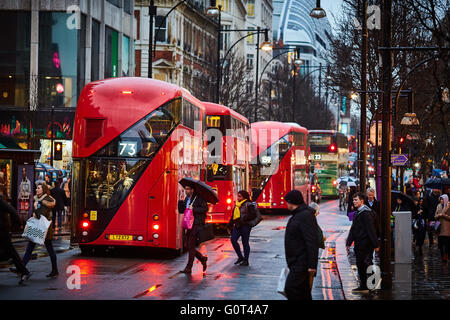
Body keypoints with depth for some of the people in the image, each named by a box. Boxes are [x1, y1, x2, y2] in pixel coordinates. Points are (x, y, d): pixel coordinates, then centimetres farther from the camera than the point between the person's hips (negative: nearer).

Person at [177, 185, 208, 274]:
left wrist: (193, 208, -20)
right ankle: (202, 259, 25)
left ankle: (188, 268, -4)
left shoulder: (198, 198, -8)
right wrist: (180, 202, -3)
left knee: (191, 245, -9)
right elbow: (181, 211, 14)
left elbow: (205, 208, -17)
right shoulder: (186, 199, 15)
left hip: (197, 225, -8)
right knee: (188, 246, 8)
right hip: (189, 225, 8)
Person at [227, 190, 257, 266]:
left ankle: (246, 260, 7)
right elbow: (233, 216, 21)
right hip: (237, 226, 7)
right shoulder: (237, 205, 16)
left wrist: (244, 219, -17)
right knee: (233, 239, -3)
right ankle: (240, 257, 9)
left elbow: (253, 215, -12)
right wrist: (230, 226, 19)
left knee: (245, 243, -1)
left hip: (245, 226, -7)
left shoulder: (248, 205, -7)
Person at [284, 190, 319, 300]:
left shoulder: (306, 216, -17)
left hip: (302, 263, -11)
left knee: (290, 288, -16)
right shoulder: (297, 215, 17)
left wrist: (312, 265, -26)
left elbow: (312, 242, -23)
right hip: (297, 263, 11)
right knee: (303, 292, 13)